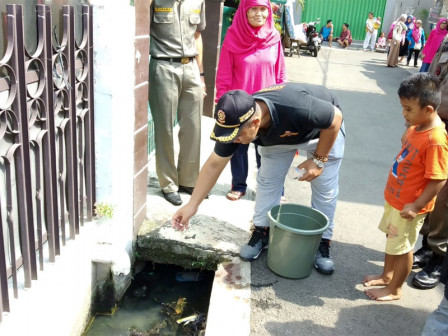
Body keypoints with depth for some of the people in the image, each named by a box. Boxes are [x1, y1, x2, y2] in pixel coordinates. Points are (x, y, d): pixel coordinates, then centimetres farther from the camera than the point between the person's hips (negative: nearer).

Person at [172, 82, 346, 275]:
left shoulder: (297, 108, -47)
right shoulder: (236, 122, -31)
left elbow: (336, 117, -28)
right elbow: (214, 165, -20)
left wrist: (319, 160, -23)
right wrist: (192, 205, -21)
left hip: (322, 129, -3)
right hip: (277, 134, 3)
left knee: (325, 188, -6)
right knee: (267, 181, -4)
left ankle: (322, 241, 10)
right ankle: (261, 232, 13)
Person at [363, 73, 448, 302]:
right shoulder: (417, 127, -3)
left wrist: (416, 206, -25)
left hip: (408, 206, -9)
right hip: (395, 197, 9)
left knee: (402, 248, 10)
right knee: (392, 239, 25)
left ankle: (394, 290, 30)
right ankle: (387, 276, 46)